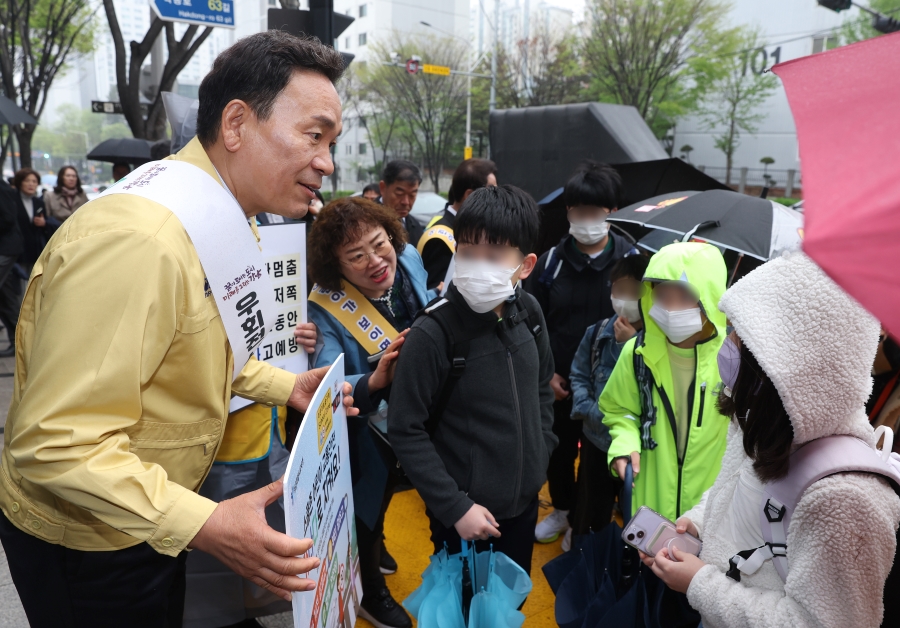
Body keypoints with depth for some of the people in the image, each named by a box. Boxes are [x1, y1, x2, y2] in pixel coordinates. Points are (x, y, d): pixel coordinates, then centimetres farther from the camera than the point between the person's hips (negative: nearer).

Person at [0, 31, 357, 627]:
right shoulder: (138, 239, -33)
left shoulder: (223, 222, 0)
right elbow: (58, 442, -33)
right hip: (82, 543, -9)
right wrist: (204, 525, -38)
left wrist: (285, 386, 3)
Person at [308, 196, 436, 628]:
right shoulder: (326, 310, -30)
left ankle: (373, 547, 62)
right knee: (368, 504, 17)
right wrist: (373, 382, -53)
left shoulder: (410, 261, -16)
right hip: (372, 437, -5)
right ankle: (371, 592, 45)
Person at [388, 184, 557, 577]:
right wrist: (455, 506, -17)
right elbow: (405, 431, -18)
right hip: (464, 513, -5)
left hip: (525, 500, 5)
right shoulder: (432, 334, -23)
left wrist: (541, 455, 6)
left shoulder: (528, 313, -6)